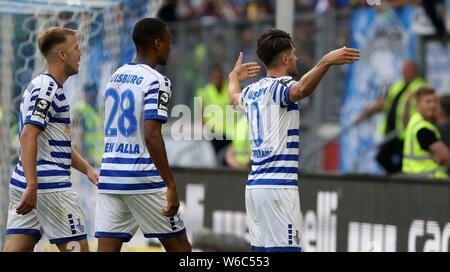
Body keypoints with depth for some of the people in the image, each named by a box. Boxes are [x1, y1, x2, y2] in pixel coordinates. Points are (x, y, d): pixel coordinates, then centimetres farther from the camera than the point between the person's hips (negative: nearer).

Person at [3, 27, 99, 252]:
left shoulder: (41, 86, 21)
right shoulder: (47, 88, -11)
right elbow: (28, 136, -22)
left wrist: (87, 170, 20)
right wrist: (32, 186, -28)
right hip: (49, 186, -9)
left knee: (16, 249, 2)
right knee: (77, 248, -2)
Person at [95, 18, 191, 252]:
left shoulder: (115, 78, 15)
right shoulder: (155, 81, -10)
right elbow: (152, 136, -20)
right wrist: (171, 186, -20)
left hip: (110, 175, 7)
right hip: (143, 179, -7)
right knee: (179, 248, 7)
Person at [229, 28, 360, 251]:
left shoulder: (251, 91, 16)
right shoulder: (280, 86, -9)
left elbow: (235, 98, 41)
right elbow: (301, 90, -34)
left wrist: (234, 77, 62)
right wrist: (326, 62, -46)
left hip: (255, 185, 9)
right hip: (278, 185, -9)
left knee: (260, 248, 8)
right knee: (285, 248, -12)